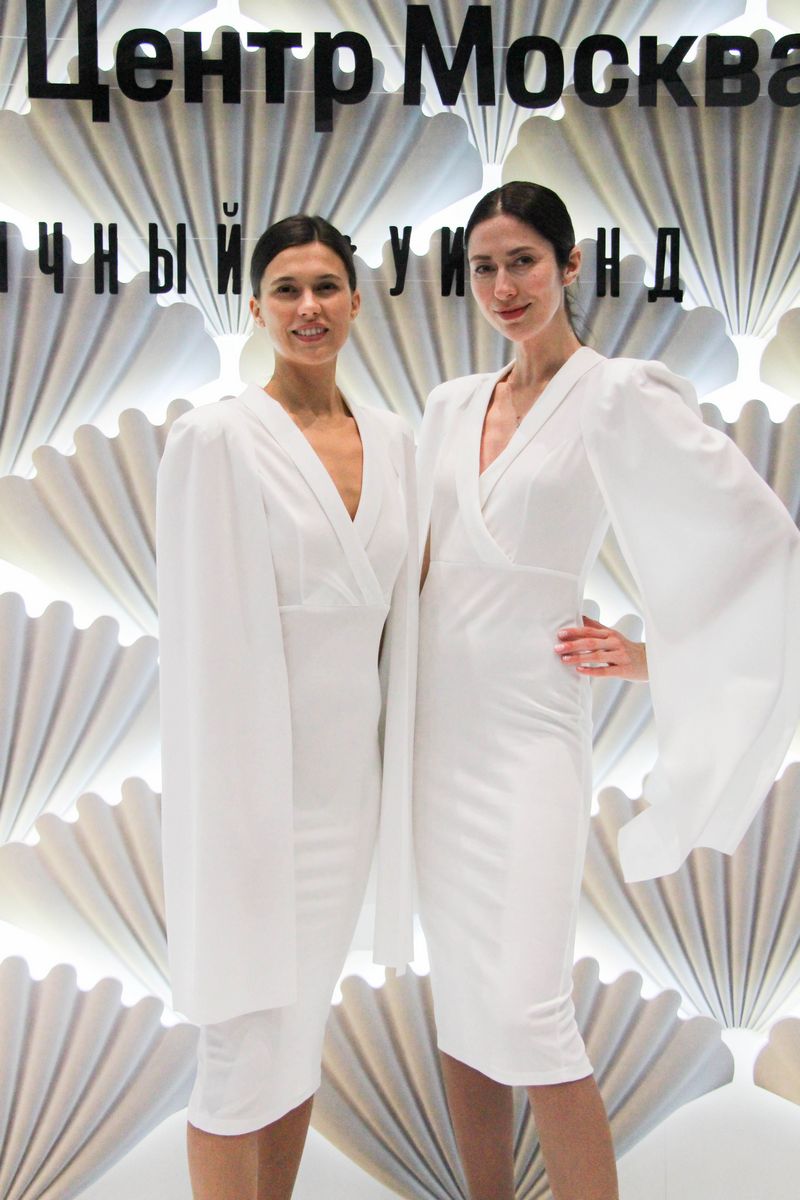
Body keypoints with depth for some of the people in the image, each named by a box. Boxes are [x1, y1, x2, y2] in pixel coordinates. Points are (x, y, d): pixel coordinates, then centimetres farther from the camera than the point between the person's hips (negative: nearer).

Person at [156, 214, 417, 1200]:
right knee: (247, 1044, 5)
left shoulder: (392, 441, 7)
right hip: (258, 777, -6)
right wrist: (227, 814, -14)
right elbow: (204, 637, -13)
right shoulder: (217, 438, -11)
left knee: (305, 1022, 18)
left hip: (352, 775, 6)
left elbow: (396, 612, 11)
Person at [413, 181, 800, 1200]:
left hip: (526, 728, -6)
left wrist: (654, 653, -7)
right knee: (456, 996, 12)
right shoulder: (450, 405, 11)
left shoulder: (619, 397, -7)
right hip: (436, 723, 6)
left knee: (523, 1011, -11)